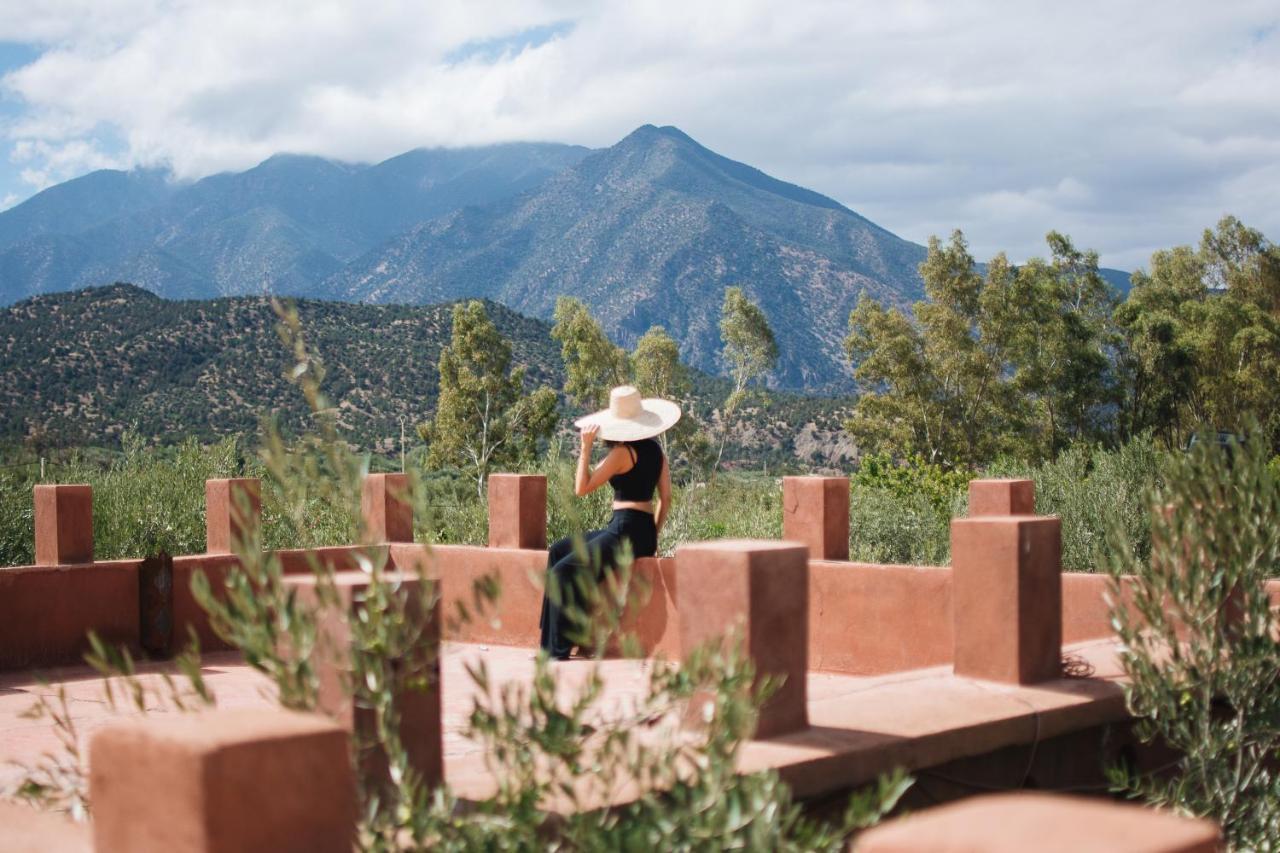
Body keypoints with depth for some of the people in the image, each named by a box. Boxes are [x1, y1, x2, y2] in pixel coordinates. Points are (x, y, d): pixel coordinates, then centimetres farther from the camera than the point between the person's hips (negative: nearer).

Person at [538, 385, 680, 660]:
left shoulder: (623, 452, -11)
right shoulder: (655, 450, 12)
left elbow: (581, 488, -10)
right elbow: (666, 498, 12)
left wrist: (585, 448, -8)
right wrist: (652, 536, 18)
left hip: (625, 531, -9)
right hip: (645, 531, 9)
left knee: (562, 573, -9)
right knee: (558, 551, 16)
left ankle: (559, 649, -7)